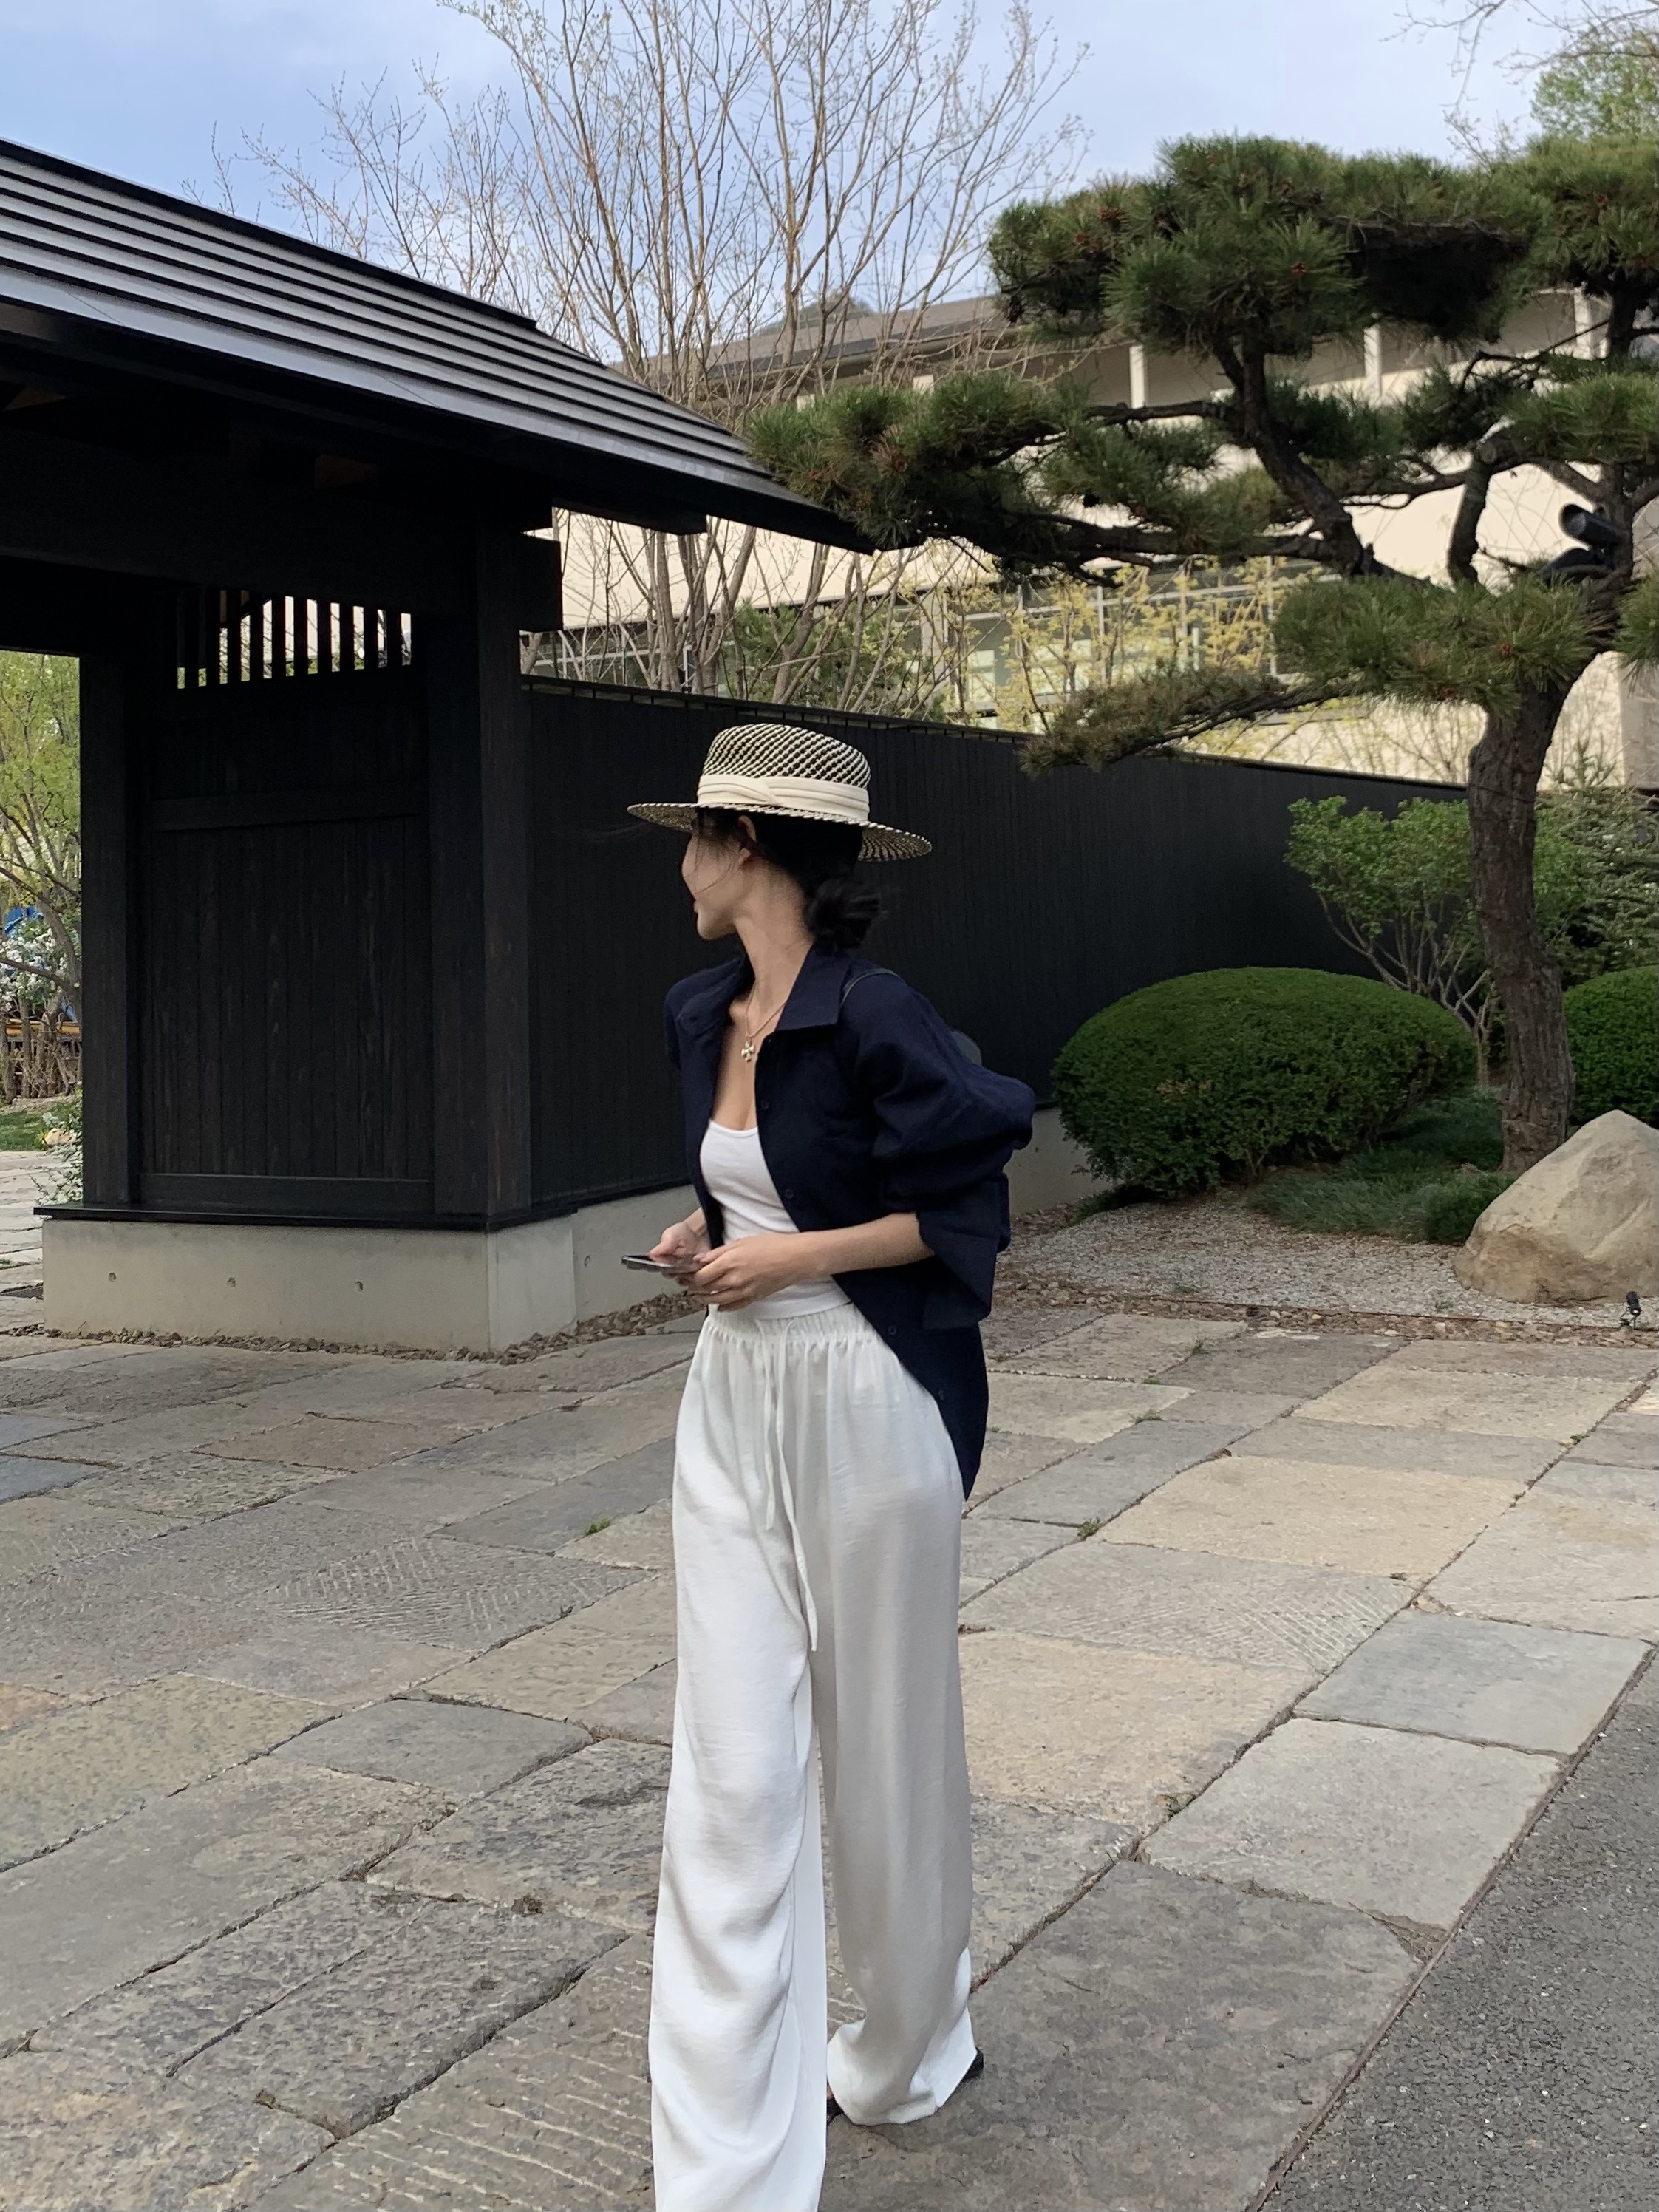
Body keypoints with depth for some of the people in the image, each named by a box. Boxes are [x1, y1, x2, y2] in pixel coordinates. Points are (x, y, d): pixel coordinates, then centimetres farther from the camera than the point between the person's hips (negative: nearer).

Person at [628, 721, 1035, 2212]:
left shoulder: (870, 1014, -17)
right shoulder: (704, 1016, 7)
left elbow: (971, 1205, -13)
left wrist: (798, 1257, -16)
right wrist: (708, 1237, 2)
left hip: (867, 1411, -6)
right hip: (734, 1412, 7)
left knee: (885, 1752, 12)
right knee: (730, 1783, 2)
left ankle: (909, 2056, 39)